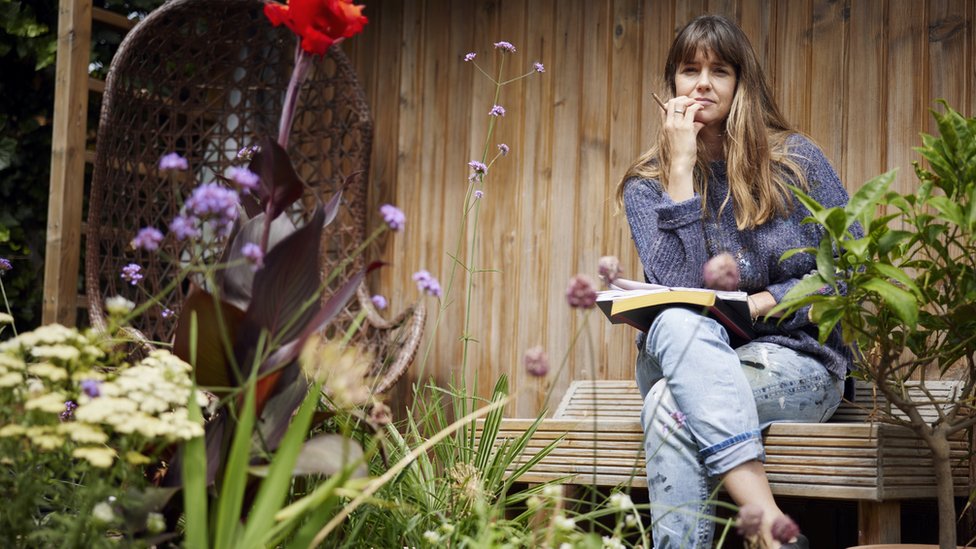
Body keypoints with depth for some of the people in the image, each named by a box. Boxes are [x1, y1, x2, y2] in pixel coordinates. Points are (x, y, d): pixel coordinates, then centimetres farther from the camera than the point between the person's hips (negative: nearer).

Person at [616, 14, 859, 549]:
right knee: (678, 325, -35)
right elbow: (676, 288, -12)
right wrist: (682, 169, -12)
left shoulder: (794, 160, 3)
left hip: (794, 360, -2)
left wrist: (764, 303, -12)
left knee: (671, 405, -31)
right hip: (680, 358, 2)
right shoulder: (645, 184, 5)